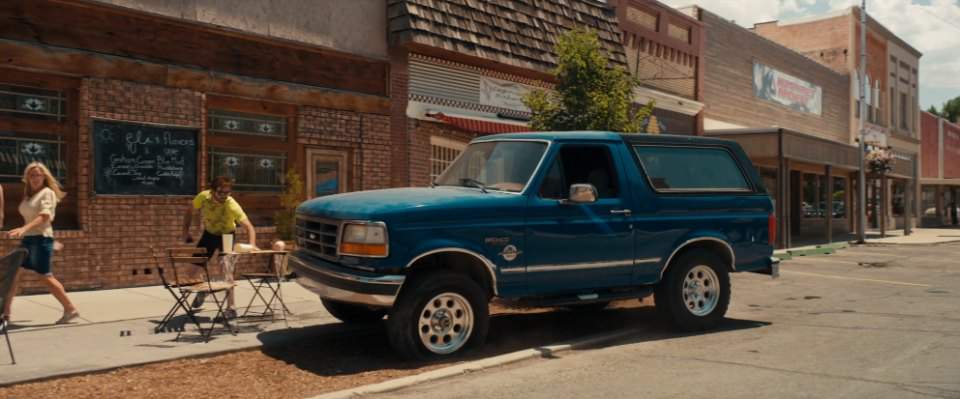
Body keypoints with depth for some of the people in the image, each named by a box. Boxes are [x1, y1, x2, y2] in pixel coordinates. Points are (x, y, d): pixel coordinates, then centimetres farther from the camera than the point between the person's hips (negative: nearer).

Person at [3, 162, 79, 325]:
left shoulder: (47, 192, -7)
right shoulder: (29, 195, 18)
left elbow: (44, 217, -20)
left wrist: (23, 229, -32)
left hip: (41, 238, -8)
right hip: (28, 239, 8)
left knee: (46, 277, -7)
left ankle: (70, 309, 0)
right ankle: (5, 312, 13)